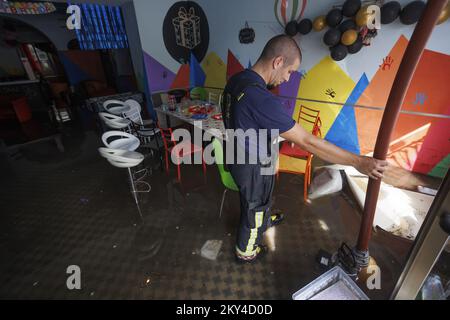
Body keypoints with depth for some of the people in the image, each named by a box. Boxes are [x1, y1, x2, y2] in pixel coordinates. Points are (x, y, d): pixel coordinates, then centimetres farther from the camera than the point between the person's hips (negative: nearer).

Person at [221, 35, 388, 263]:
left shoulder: (236, 79, -3)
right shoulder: (262, 99, -33)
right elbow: (306, 142, -31)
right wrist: (358, 162, -22)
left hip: (237, 156, 9)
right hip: (252, 166, -8)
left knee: (258, 198, 32)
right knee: (253, 206, 17)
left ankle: (264, 220, 63)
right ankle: (246, 252, 44)